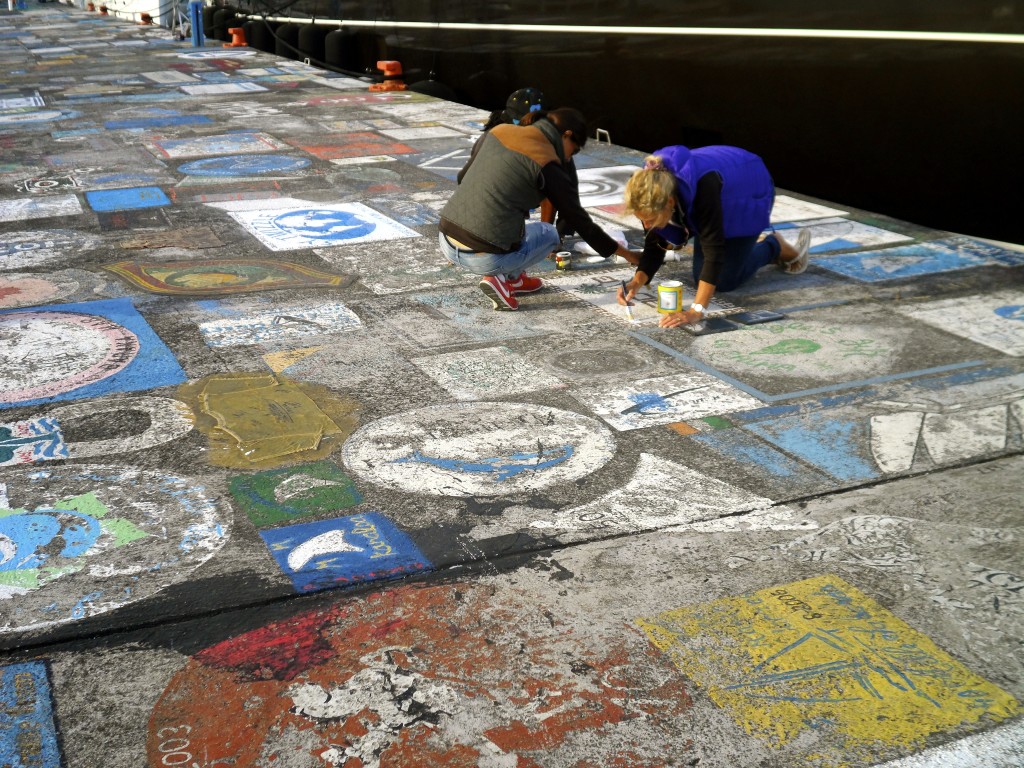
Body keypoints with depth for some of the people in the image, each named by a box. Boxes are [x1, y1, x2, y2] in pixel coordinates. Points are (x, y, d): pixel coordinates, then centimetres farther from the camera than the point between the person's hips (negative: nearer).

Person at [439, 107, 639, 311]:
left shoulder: (497, 131, 11)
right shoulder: (549, 166, -5)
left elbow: (462, 178, 25)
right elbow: (581, 222, 3)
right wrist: (626, 253, 15)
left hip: (446, 241, 6)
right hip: (485, 259, -6)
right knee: (549, 234, 22)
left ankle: (514, 278, 25)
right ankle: (500, 278, 4)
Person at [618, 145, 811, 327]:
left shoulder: (703, 186, -46)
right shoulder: (652, 191, -29)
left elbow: (714, 250, -46)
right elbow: (655, 245, -18)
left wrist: (696, 311, -52)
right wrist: (637, 282, -36)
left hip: (750, 190, -5)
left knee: (724, 281, -9)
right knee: (702, 277, 3)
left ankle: (775, 247, 16)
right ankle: (754, 245, 29)